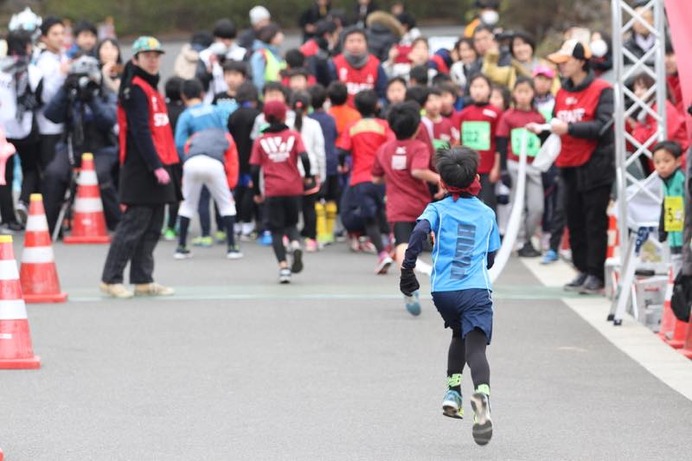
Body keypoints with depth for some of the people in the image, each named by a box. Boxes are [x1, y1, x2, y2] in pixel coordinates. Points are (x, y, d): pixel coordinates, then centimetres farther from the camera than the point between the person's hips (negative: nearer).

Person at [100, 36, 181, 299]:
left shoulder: (150, 88, 19)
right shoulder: (136, 90, -11)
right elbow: (140, 132, -18)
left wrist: (164, 164, 14)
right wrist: (156, 166, -22)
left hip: (156, 167, 10)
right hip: (141, 170, -10)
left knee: (152, 228, 10)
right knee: (134, 225, -8)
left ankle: (143, 281, 14)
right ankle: (111, 279, -3)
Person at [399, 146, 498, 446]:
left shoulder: (438, 209, 7)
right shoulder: (487, 214, 14)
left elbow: (420, 232, -14)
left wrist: (407, 269, -10)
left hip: (443, 290, 1)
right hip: (477, 290, -1)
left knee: (460, 334, 28)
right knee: (476, 347, -12)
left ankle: (453, 390, 16)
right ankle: (481, 392, -40)